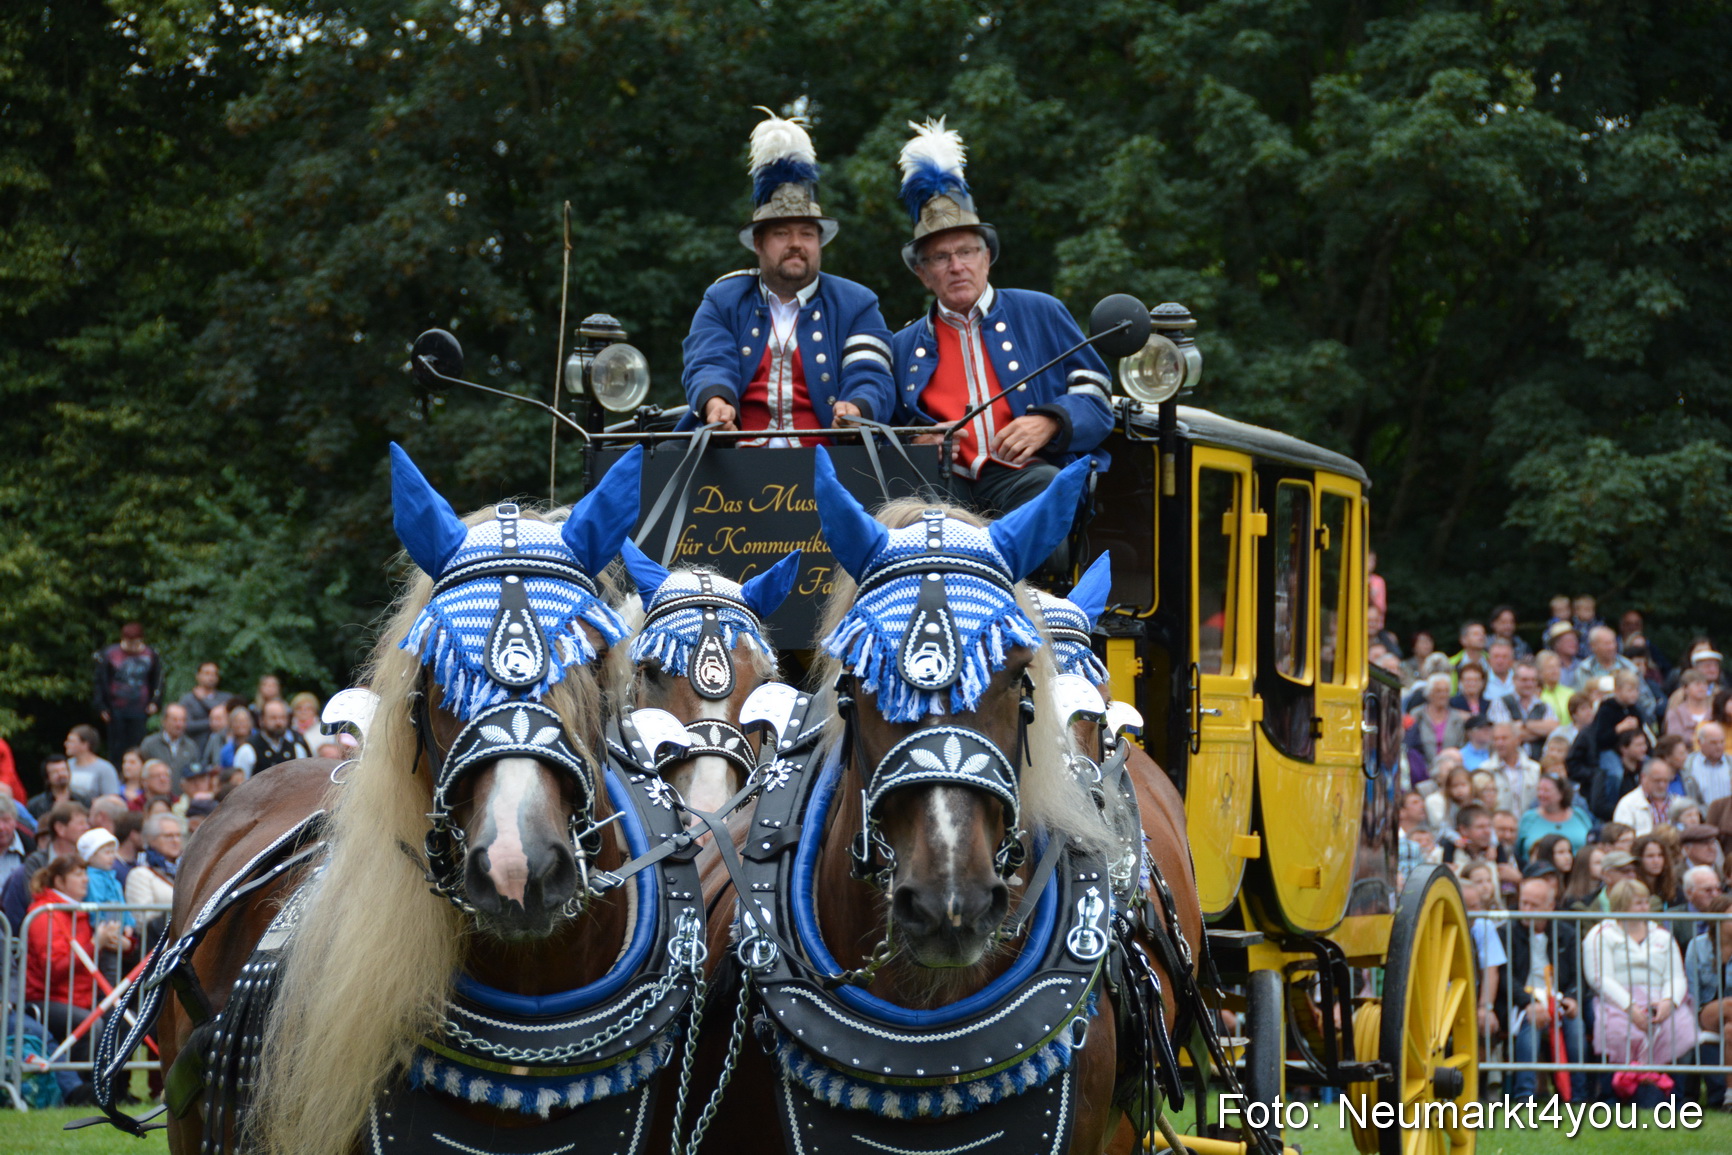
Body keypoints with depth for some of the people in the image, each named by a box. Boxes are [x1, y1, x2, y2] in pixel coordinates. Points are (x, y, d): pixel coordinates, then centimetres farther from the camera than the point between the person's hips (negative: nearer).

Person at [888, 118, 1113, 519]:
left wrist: (1048, 424, -5)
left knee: (1050, 487, -38)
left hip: (1024, 476, -1)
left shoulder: (1041, 314, 19)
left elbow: (1096, 400, 16)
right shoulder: (902, 347, 24)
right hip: (947, 484, 1)